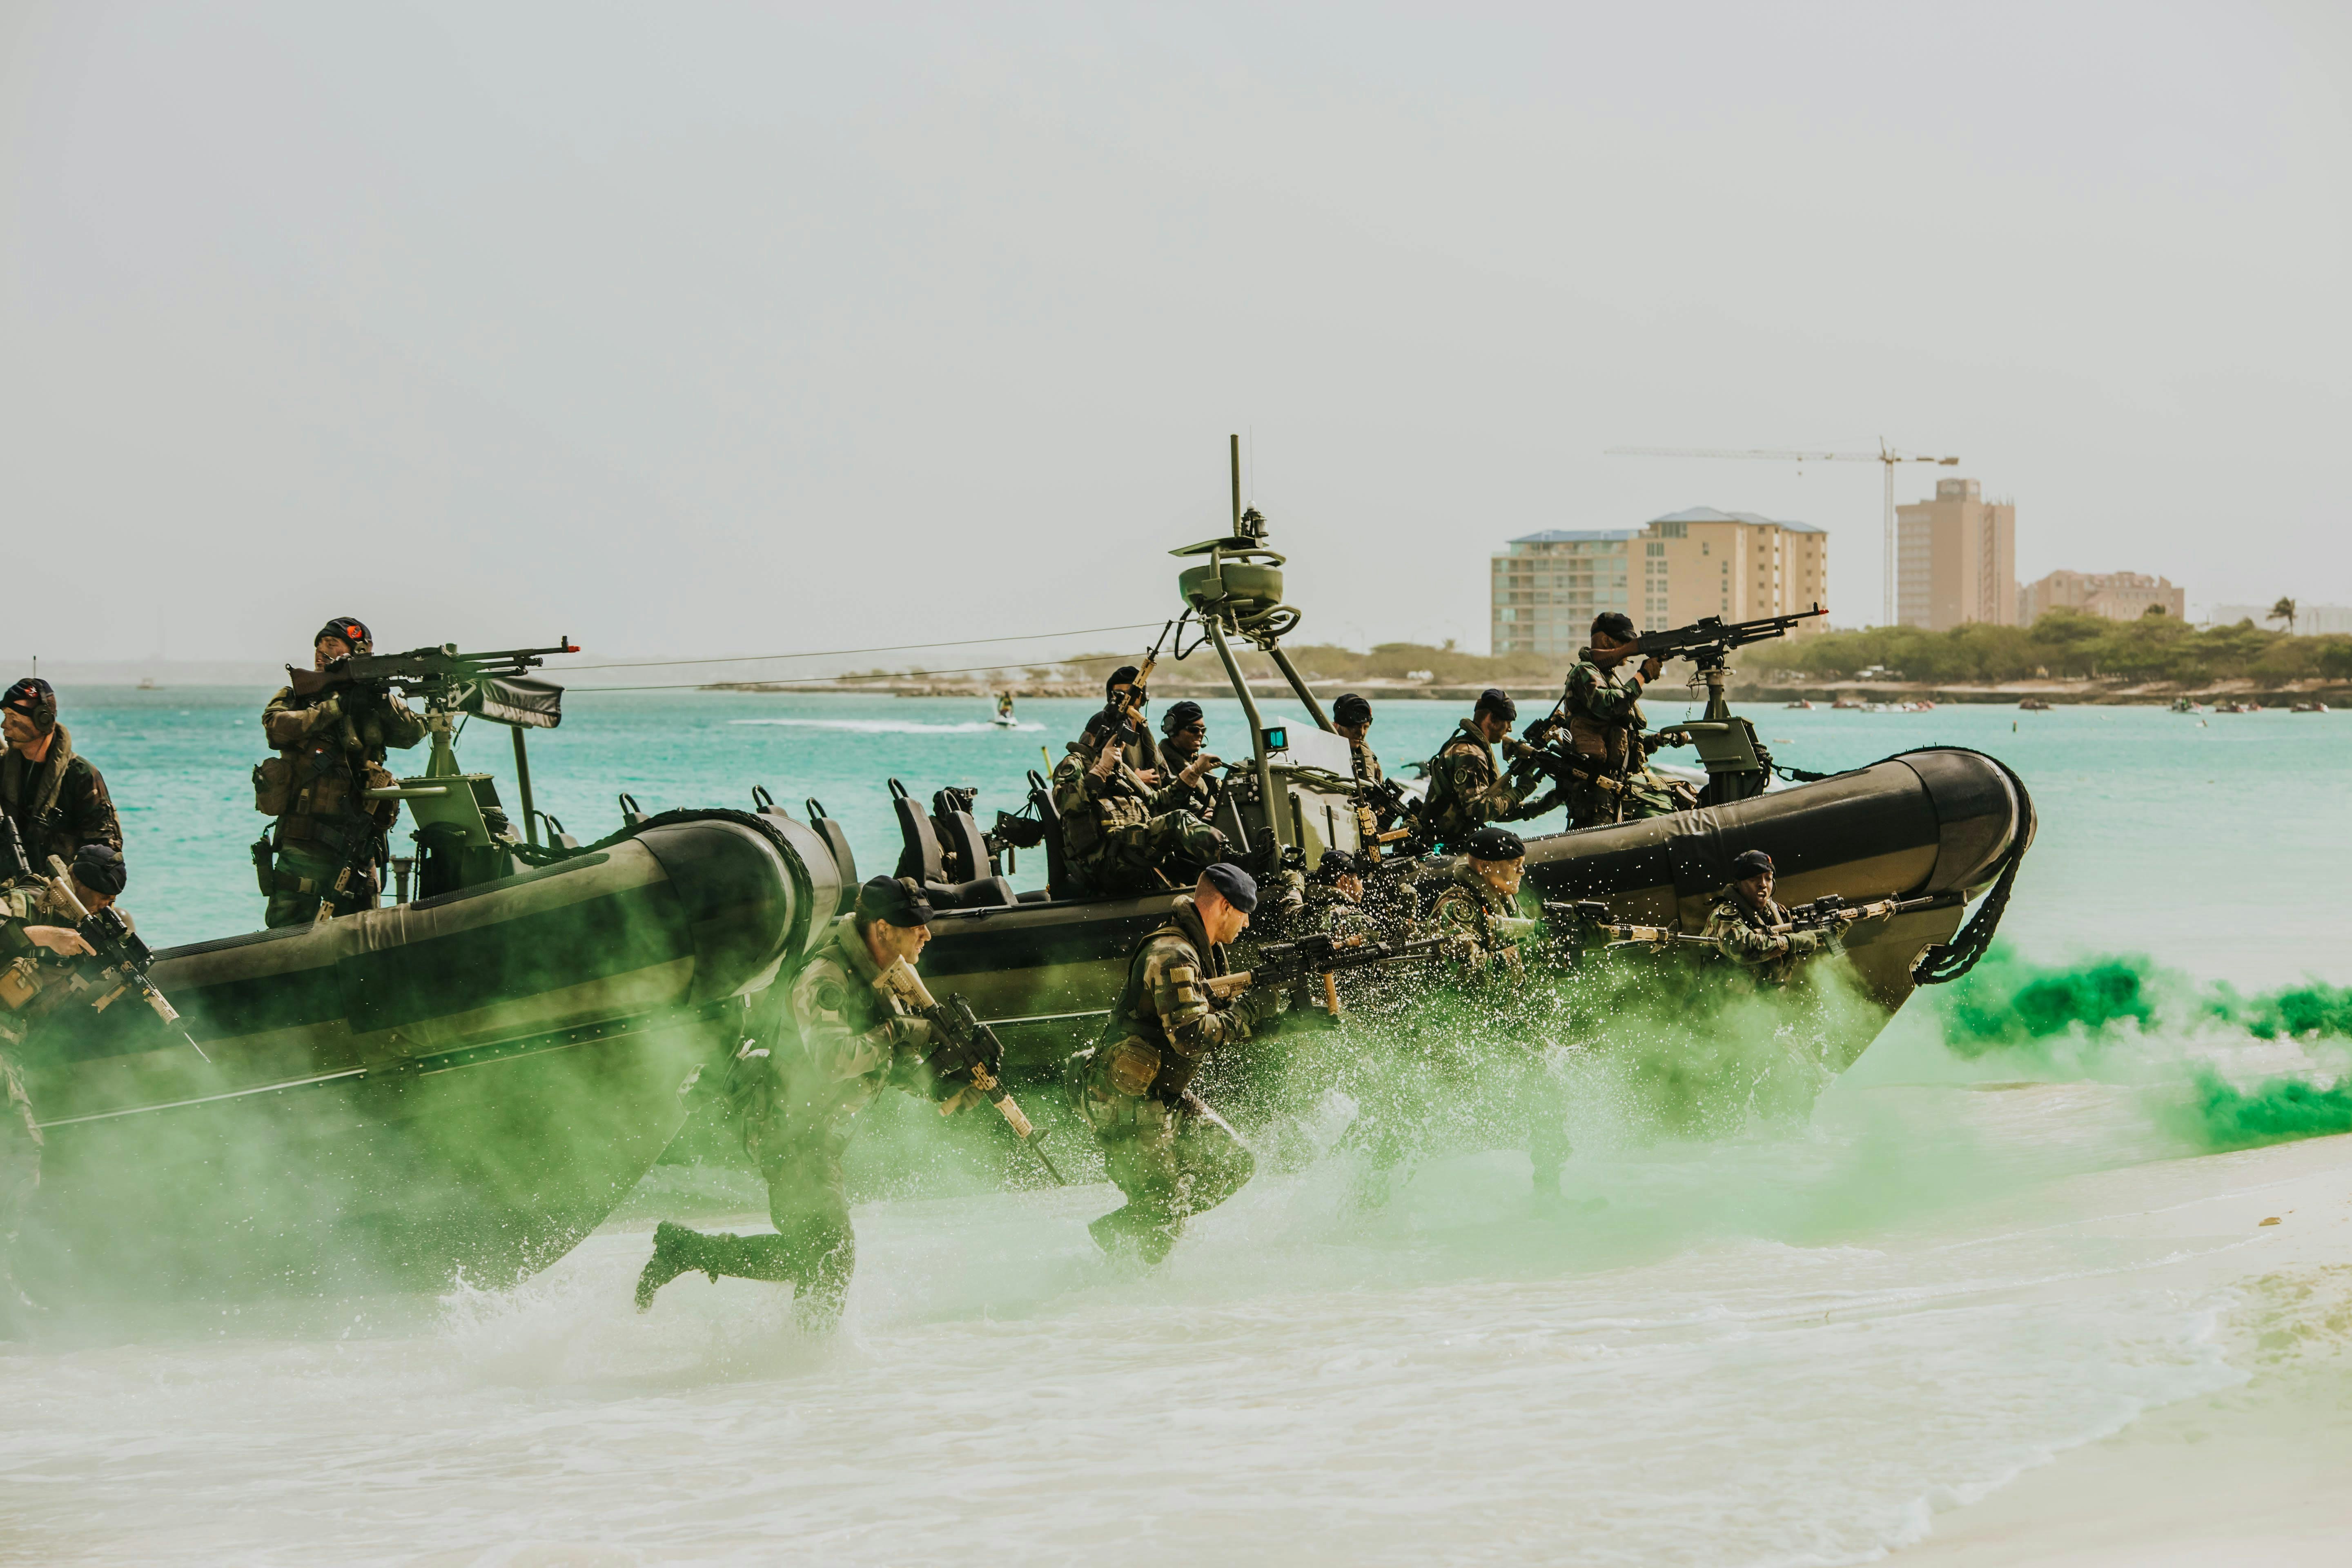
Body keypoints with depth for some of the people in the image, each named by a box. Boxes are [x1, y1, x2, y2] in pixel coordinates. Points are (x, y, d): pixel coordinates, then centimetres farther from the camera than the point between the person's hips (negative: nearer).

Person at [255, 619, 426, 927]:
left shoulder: (373, 705, 13)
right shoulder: (294, 697, 9)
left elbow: (412, 734, -1)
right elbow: (277, 727, -12)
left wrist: (382, 698, -15)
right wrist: (335, 707, -13)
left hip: (356, 846, 2)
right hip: (304, 842, -2)